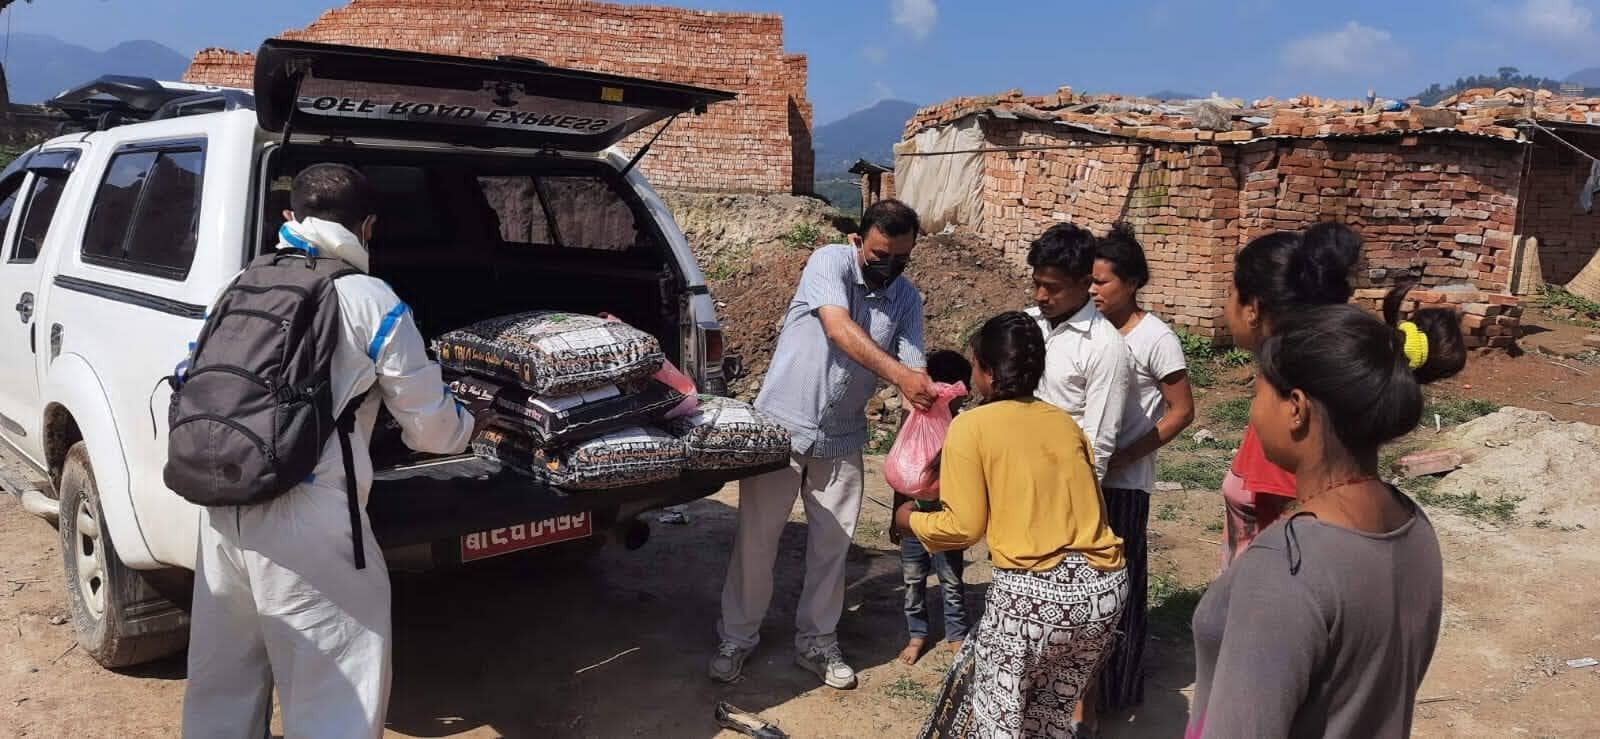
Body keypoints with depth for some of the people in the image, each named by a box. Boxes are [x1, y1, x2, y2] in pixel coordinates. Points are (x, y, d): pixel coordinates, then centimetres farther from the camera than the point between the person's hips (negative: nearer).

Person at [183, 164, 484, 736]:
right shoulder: (372, 302, -2)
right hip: (306, 517, -6)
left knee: (221, 682, 21)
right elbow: (430, 428, 4)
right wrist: (466, 426, 26)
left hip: (221, 509, 6)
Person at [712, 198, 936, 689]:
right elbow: (839, 329, -29)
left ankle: (817, 643, 28)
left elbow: (914, 374, -6)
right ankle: (737, 637, 23)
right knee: (756, 540, 6)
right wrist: (898, 373, -40)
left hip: (842, 440, 4)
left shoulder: (907, 299, 1)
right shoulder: (830, 262, -13)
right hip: (780, 425, -4)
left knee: (831, 547, 10)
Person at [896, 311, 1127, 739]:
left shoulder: (970, 427, -2)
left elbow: (965, 526, -5)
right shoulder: (1066, 424, 14)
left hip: (1035, 592, -6)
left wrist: (911, 520, 15)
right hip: (1105, 586, 6)